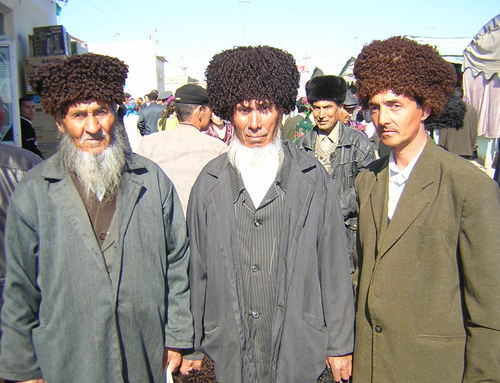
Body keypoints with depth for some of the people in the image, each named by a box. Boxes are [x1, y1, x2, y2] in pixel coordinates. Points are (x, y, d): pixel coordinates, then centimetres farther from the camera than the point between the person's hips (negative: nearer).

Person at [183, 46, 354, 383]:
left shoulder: (311, 177, -5)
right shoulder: (209, 182, -2)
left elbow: (334, 265, -2)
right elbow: (196, 268, 2)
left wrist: (341, 344, 1)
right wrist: (191, 343, 6)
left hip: (298, 347, 0)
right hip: (229, 349, 1)